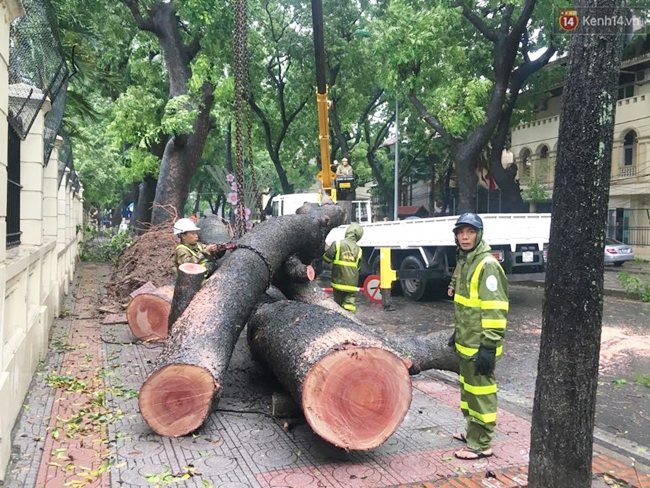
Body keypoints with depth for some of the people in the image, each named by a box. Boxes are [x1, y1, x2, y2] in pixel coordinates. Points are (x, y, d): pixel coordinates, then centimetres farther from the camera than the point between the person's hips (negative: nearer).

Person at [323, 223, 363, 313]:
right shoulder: (358, 249, 3)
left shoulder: (337, 244, -7)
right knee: (349, 306, -1)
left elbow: (327, 258, -4)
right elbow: (357, 267, 11)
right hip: (352, 284, 1)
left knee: (338, 306, 15)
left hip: (338, 282, -1)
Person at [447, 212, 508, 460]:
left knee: (480, 390, 1)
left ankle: (481, 444, 12)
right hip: (466, 342, 10)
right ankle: (472, 431, 36)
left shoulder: (487, 265, -18)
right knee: (468, 386, 20)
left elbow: (495, 309, -22)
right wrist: (457, 332, 24)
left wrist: (489, 346, -23)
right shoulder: (463, 262, 12)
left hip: (480, 345, -10)